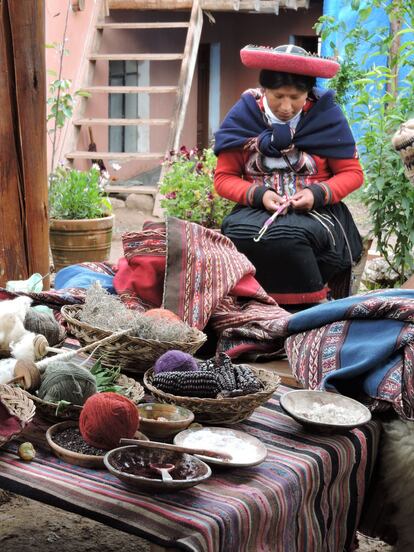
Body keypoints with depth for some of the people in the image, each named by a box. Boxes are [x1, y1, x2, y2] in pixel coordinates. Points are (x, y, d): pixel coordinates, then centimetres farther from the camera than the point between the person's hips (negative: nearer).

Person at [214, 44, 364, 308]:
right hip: (258, 208, 2)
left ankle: (310, 307, -12)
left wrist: (318, 194, -14)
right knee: (236, 232, -33)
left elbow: (352, 173, 6)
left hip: (315, 210, -2)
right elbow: (224, 178, 6)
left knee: (285, 235, -37)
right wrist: (258, 195, -14)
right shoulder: (243, 115, 2)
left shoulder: (326, 115, 0)